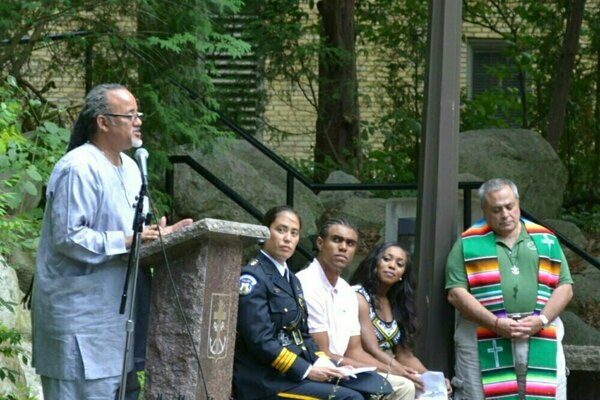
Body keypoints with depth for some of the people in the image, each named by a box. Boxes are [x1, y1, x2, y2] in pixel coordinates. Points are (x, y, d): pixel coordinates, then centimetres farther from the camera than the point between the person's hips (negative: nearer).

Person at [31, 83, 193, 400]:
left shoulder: (130, 168, 15)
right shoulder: (78, 169, -16)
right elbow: (67, 237, -21)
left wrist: (157, 234, 2)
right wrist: (126, 242, -24)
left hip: (113, 310, 10)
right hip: (78, 312, -9)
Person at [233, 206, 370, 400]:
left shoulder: (292, 280, 19)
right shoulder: (251, 278, -8)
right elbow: (261, 342, -16)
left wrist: (324, 365, 1)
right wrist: (307, 371, -16)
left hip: (294, 374, 8)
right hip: (266, 383, -8)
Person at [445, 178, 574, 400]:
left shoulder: (545, 240, 15)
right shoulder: (468, 244, 7)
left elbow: (565, 287, 12)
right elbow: (456, 293, -2)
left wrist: (542, 320, -6)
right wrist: (496, 323, -13)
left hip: (541, 339, 2)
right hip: (484, 341, -2)